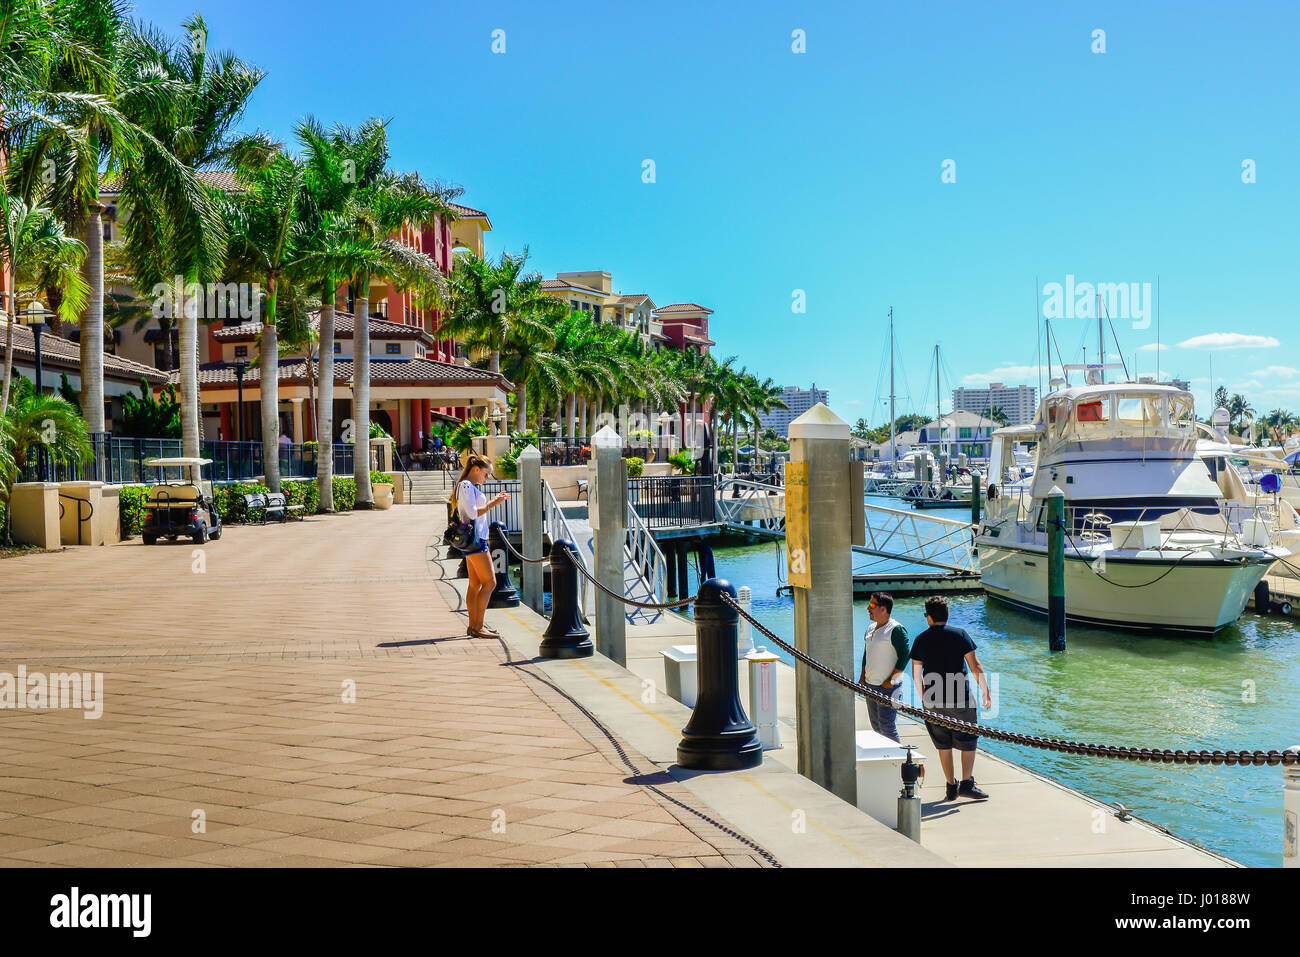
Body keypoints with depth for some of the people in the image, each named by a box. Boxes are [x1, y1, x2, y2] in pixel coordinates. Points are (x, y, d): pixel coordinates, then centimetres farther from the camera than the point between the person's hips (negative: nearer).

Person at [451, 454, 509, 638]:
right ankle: (477, 627, -10)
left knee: (475, 585, 11)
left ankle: (474, 626, 14)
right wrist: (492, 504, -13)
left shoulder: (470, 487, 19)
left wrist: (492, 501, 19)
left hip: (475, 539, 11)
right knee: (489, 582, -10)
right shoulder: (466, 486, -11)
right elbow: (472, 513, -19)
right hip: (474, 539, -11)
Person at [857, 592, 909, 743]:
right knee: (876, 726, 13)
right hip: (870, 686, 9)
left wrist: (891, 680, -16)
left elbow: (904, 657, -16)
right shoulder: (871, 628, 12)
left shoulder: (896, 630, -14)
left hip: (888, 687, -9)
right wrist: (862, 677, 15)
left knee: (887, 727, -10)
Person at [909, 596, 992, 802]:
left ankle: (951, 786, 13)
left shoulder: (921, 640, 3)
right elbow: (975, 666, -7)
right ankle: (966, 783, -1)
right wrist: (985, 692, 0)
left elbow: (916, 673, 8)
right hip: (959, 699, -2)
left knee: (943, 745, 12)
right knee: (968, 740, 10)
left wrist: (922, 697, 21)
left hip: (933, 701, 2)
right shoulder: (960, 634, -4)